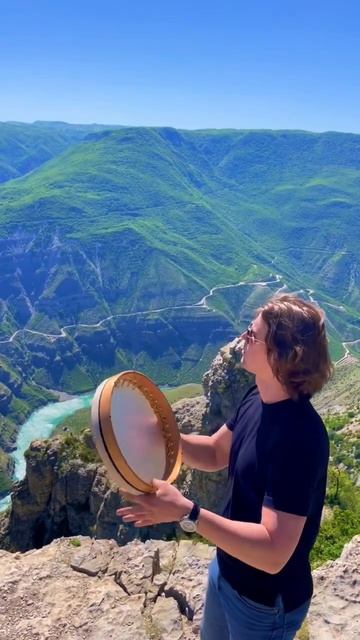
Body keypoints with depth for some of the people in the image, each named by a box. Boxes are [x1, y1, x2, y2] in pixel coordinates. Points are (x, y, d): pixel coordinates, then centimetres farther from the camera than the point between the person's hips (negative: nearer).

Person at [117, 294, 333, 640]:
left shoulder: (299, 438, -35)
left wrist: (185, 512, -43)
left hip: (266, 601, -7)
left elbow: (273, 553, -37)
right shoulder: (258, 397, -8)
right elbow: (216, 453, 5)